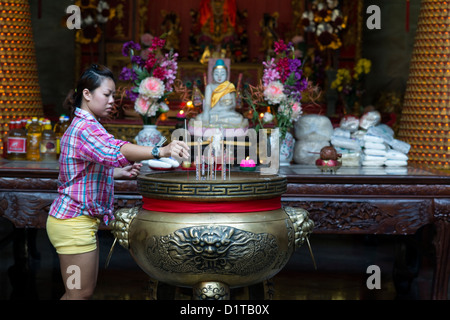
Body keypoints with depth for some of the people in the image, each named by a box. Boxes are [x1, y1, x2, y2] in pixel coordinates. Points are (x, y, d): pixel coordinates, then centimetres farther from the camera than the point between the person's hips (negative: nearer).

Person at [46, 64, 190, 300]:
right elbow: (114, 150, -38)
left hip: (83, 220, 10)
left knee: (84, 290, 15)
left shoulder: (81, 125, 16)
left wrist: (119, 172, 7)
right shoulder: (86, 128, -19)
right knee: (80, 294, -3)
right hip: (74, 221, -10)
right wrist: (161, 151, -51)